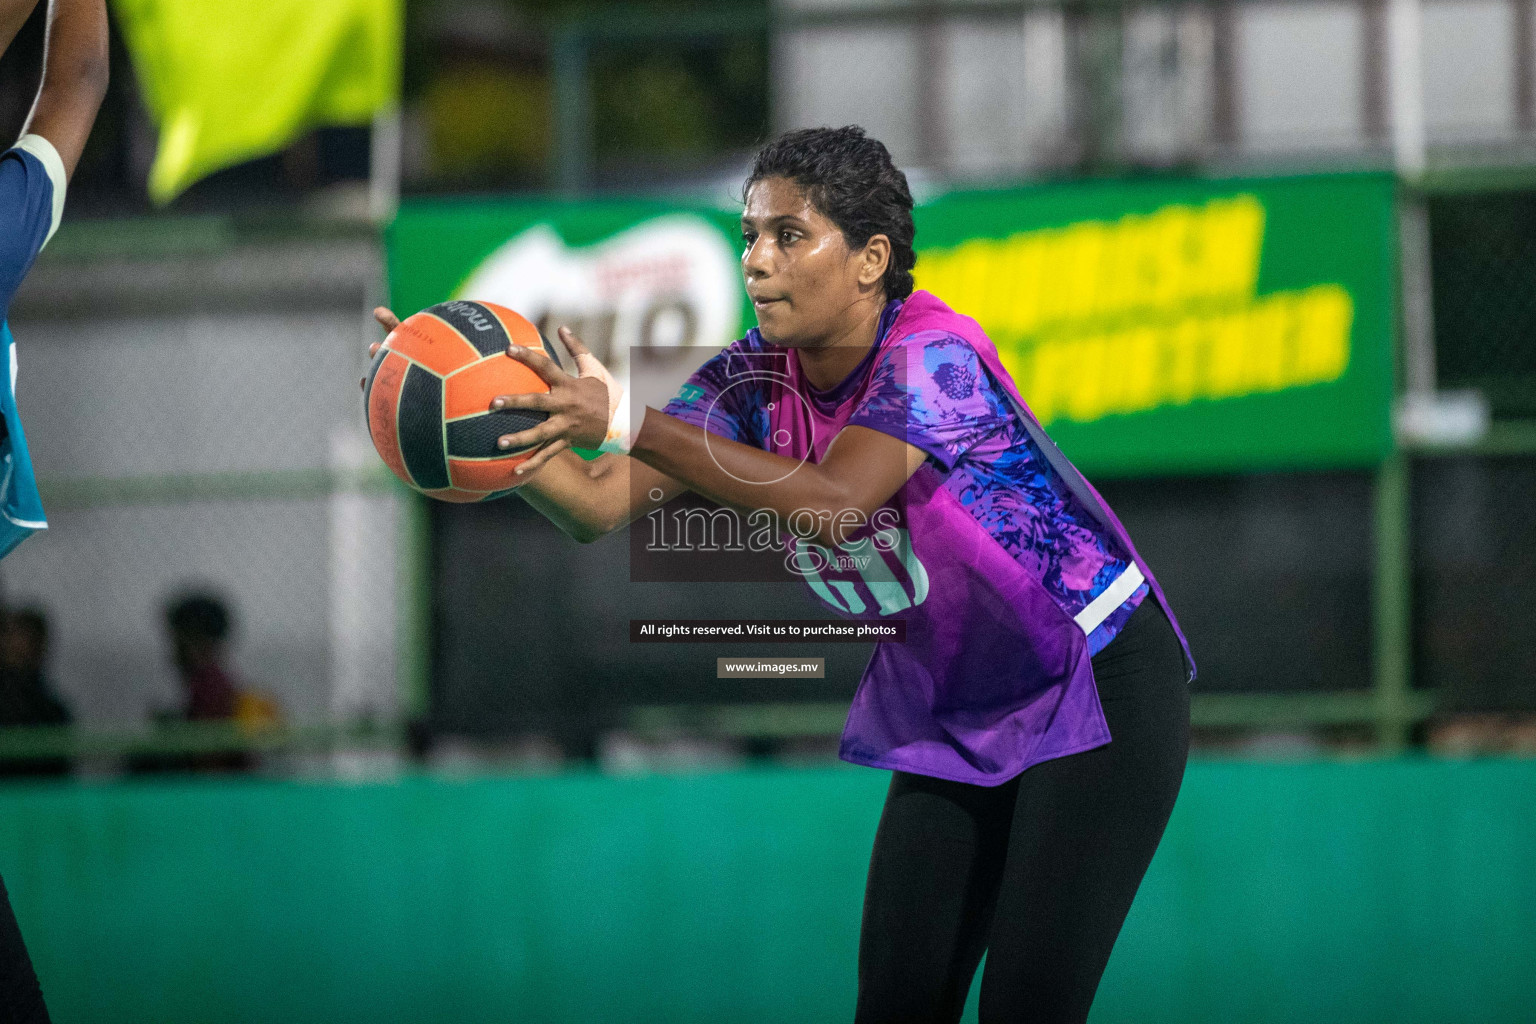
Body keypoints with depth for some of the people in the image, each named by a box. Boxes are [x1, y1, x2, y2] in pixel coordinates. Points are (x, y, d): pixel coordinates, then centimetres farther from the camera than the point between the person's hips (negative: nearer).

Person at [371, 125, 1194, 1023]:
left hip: (1102, 686, -7)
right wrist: (499, 420, -31)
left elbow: (831, 501, -41)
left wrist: (629, 422, -47)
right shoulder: (754, 378, -5)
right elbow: (598, 505, -13)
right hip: (958, 711, 7)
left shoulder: (933, 353, -25)